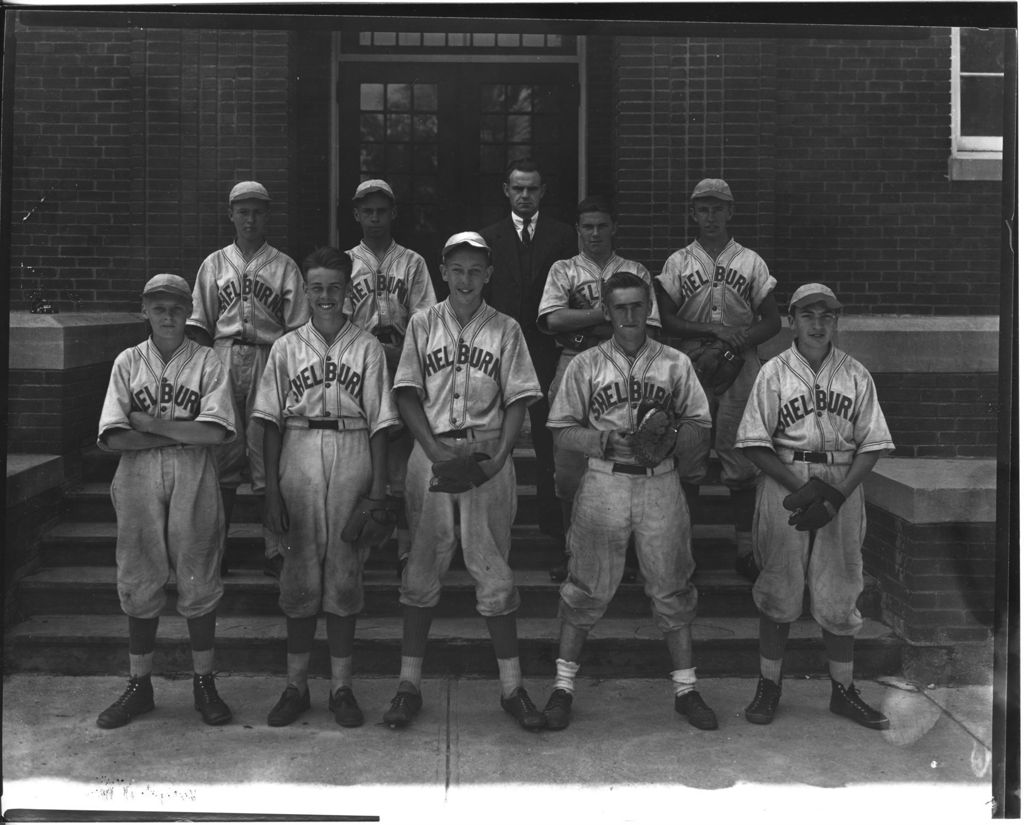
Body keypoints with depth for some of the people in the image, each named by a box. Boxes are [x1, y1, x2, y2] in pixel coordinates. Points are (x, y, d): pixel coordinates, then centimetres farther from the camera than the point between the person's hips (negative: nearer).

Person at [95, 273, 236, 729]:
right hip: (138, 480, 2)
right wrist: (181, 432, -10)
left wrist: (152, 424, -10)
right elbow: (113, 436, -4)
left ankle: (204, 682, 16)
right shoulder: (128, 362, 7)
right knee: (139, 581, 7)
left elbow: (216, 431, -10)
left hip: (194, 479, -1)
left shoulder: (206, 362, 2)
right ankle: (139, 685, 20)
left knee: (198, 580, 3)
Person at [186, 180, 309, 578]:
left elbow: (297, 327, 4)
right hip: (223, 360, 2)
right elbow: (199, 324, 11)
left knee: (269, 456, -3)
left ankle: (274, 550, 1)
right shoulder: (215, 263, 14)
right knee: (222, 455, 1)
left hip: (269, 360, -1)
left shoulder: (284, 266, 9)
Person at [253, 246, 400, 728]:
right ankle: (296, 685, 17)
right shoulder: (286, 348, 6)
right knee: (299, 575, 5)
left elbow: (379, 423, 1)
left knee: (344, 575, 4)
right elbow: (271, 422, 4)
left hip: (352, 459, -1)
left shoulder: (367, 347, 3)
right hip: (298, 459, 1)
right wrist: (272, 491, -3)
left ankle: (342, 686, 14)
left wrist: (378, 491, -5)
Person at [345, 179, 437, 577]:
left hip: (404, 367, 0)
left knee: (402, 459, -1)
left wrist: (402, 353, -12)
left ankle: (406, 544, 4)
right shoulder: (344, 263, 11)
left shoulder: (412, 263, 11)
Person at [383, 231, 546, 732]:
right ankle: (409, 685, 14)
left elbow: (517, 400, 3)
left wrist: (499, 456, -12)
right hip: (431, 452, 1)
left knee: (494, 570, 2)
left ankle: (512, 687, 10)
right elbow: (407, 394, 2)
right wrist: (436, 450, -11)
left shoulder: (505, 330, 6)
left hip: (487, 455, 0)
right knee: (422, 569, 5)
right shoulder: (422, 325, 8)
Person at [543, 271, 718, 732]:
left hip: (660, 484, 1)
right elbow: (562, 432, 2)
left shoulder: (675, 364, 8)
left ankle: (685, 688, 19)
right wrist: (607, 440, -14)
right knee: (588, 587, 2)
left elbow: (701, 430, 7)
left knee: (672, 587, 6)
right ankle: (563, 686, 14)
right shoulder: (585, 365, 5)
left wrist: (669, 438, -13)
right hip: (604, 483, -1)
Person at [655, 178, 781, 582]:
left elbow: (772, 321, 7)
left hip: (740, 367, 0)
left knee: (741, 458, 1)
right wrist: (713, 330, -13)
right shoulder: (677, 262, 7)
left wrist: (740, 340, -12)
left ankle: (746, 547, 9)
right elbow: (666, 320, 0)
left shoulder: (751, 262, 7)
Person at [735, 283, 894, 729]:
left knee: (840, 592, 7)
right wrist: (805, 488, -14)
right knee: (778, 589, 5)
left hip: (844, 488, 2)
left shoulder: (856, 374, 5)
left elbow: (871, 445, 2)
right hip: (784, 484, -1)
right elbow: (755, 443, -4)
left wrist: (836, 496, -11)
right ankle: (769, 684, 19)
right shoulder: (774, 373, 0)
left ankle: (843, 690, 21)